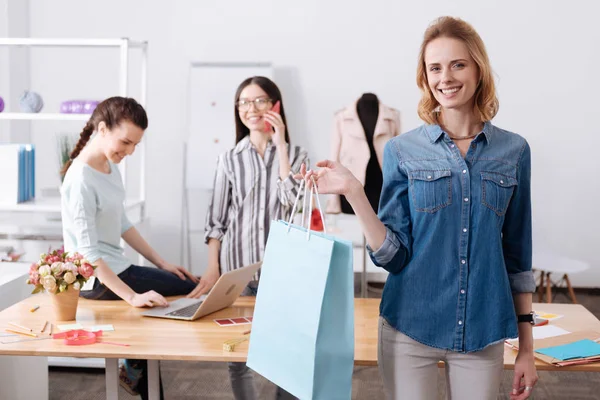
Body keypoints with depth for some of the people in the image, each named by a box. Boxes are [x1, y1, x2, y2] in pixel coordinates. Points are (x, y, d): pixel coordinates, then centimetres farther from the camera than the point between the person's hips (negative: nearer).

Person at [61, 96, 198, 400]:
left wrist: (161, 263, 8)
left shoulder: (110, 166, 4)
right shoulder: (80, 179, -24)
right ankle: (136, 368, 14)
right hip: (97, 279, -9)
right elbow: (88, 252, -27)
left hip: (115, 269, 9)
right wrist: (132, 297, -32)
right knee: (196, 290, -4)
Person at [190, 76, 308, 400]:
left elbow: (292, 202, -12)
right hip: (237, 268, 1)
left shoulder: (296, 155, 5)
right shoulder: (229, 159, 6)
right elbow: (216, 219, 6)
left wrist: (280, 145, -9)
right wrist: (212, 270, -4)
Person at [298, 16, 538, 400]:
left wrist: (527, 346, 5)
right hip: (410, 329, -1)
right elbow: (393, 255, -6)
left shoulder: (513, 151, 1)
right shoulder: (403, 150, -3)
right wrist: (353, 192, -18)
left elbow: (517, 256, 6)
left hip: (482, 334, 1)